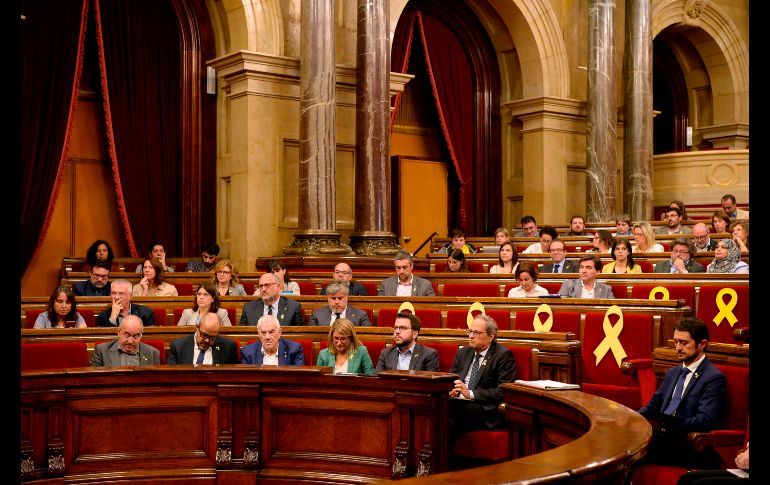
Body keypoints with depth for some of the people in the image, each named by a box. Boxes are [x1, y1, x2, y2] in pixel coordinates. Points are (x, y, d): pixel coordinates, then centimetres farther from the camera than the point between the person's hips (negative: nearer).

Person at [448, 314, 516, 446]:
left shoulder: (503, 355, 0)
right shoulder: (463, 352, 21)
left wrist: (471, 394, -17)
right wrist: (450, 389, -4)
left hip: (486, 410, -5)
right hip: (458, 402, 5)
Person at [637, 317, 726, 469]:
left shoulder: (714, 378, -3)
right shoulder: (673, 373, 24)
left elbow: (706, 420, -15)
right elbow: (654, 405, 23)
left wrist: (670, 425, -28)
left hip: (684, 445, -7)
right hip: (661, 436, 7)